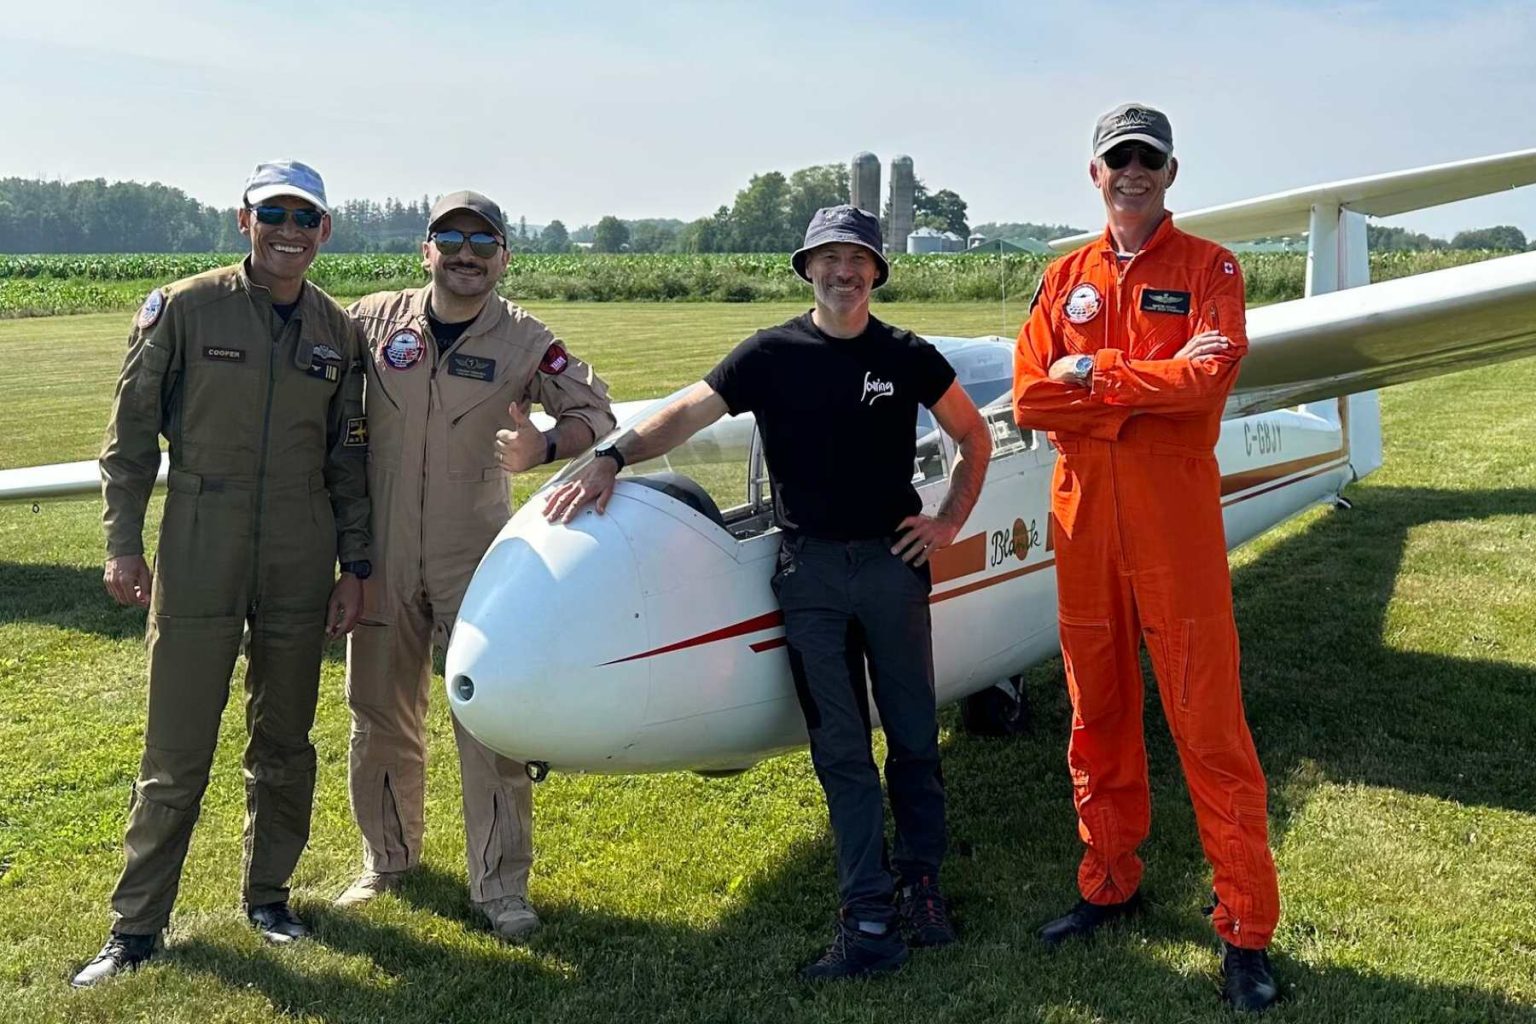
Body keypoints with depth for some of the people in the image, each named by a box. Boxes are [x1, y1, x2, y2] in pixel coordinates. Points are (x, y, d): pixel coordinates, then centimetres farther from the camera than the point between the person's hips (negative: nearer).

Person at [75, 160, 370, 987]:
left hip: (299, 570, 3)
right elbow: (130, 433, 1)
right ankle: (135, 926, 17)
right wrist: (122, 543, -4)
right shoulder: (184, 309, -3)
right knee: (175, 756, 3)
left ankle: (267, 895, 30)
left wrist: (354, 566, 7)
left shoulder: (337, 330, 6)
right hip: (197, 564, -3)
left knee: (284, 745, 13)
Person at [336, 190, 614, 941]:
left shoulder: (525, 341, -3)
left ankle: (500, 885, 10)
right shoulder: (373, 321, 2)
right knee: (380, 719, 13)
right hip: (382, 555, 2)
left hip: (475, 558, -2)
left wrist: (542, 449, -20)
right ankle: (388, 859, 34)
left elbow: (594, 411, 0)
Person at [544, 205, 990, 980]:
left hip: (890, 559, 1)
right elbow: (685, 415, -6)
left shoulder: (907, 357, 4)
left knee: (913, 736, 6)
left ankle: (921, 886, 23)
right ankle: (868, 920, 7)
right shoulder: (771, 354, 1)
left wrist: (950, 521, 5)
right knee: (840, 748, 2)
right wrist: (609, 459, -19)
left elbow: (974, 437, 14)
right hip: (809, 566, 0)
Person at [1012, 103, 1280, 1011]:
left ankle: (1247, 927, 9)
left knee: (1209, 726, -2)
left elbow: (1209, 377, -17)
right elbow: (1031, 399, -3)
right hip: (1083, 518, 4)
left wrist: (1094, 375, -11)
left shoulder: (1209, 269, 1)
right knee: (1098, 715, 13)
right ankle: (1111, 884, 29)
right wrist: (1150, 387, -13)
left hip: (1178, 520, -4)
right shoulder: (1065, 280, 11)